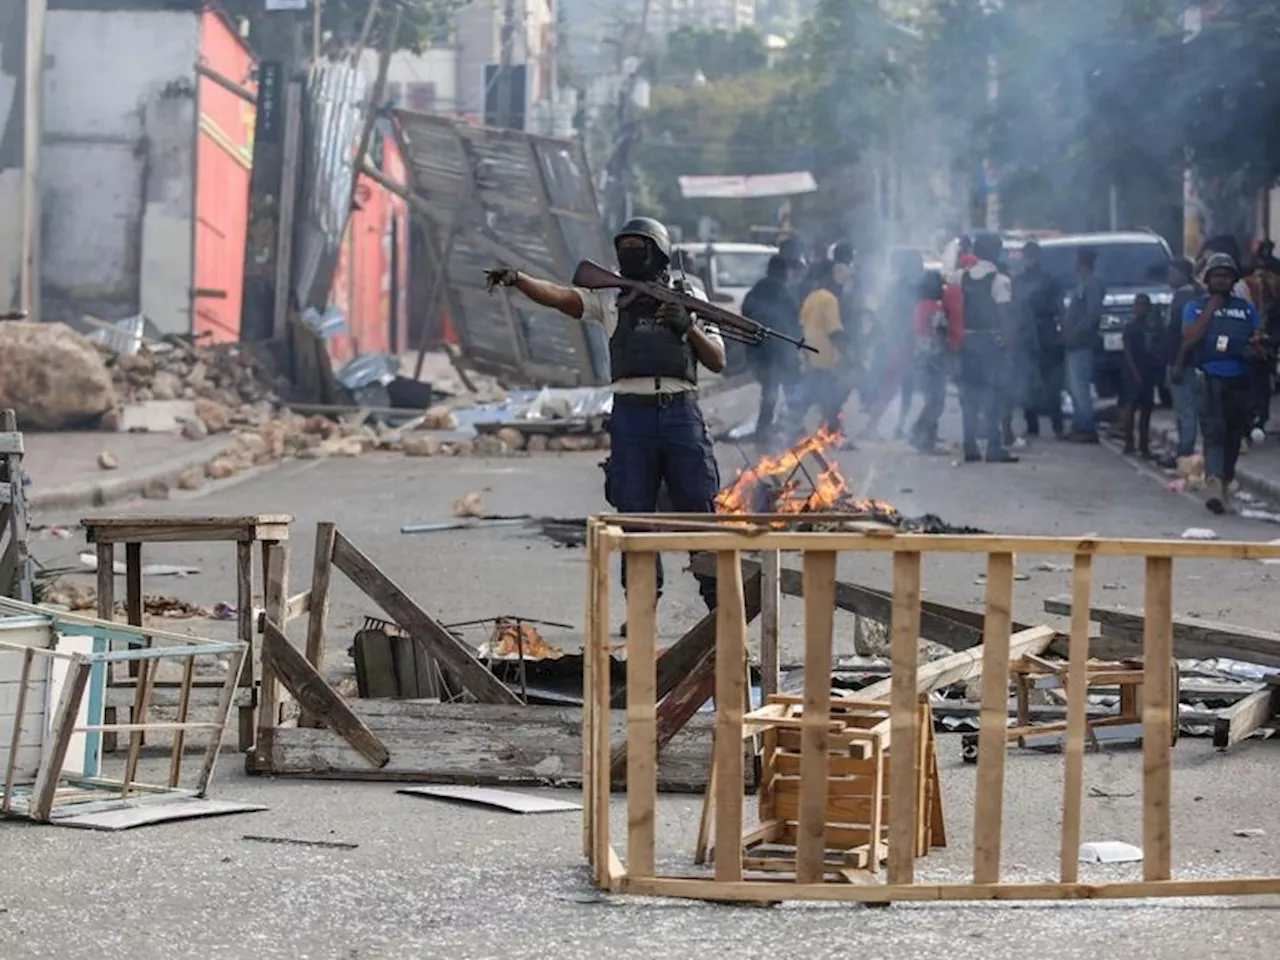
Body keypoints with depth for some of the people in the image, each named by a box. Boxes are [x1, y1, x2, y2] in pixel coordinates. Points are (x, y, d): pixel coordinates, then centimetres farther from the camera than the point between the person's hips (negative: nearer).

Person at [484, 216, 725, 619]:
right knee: (634, 514, 1)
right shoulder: (610, 297, 11)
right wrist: (517, 279, -21)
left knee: (699, 508, 0)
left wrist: (689, 327, -8)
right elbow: (559, 296, -5)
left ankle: (719, 599, 7)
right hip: (632, 415, 1)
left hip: (681, 412, -1)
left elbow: (717, 361, 9)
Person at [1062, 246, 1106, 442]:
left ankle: (1087, 428, -13)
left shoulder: (1092, 284, -11)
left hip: (1081, 343, -10)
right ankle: (1079, 426, 14)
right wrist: (1068, 329, 12)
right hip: (1074, 344, 10)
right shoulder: (1084, 284, 19)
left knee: (1079, 386, -12)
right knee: (1074, 387, 11)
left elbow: (1093, 313, -21)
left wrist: (1075, 332, -20)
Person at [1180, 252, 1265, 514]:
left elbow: (1259, 336, 13)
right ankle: (1214, 483, -32)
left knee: (1234, 435, 9)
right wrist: (1211, 309, -6)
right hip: (1210, 378, -4)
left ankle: (1225, 481, 25)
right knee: (1213, 431, -17)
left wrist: (1256, 345, -12)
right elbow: (1189, 338, -7)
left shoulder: (1245, 308, 14)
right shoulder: (1195, 307, 7)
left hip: (1240, 381, 4)